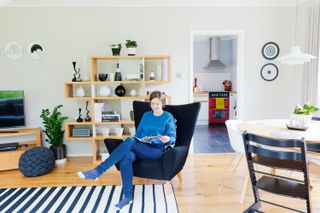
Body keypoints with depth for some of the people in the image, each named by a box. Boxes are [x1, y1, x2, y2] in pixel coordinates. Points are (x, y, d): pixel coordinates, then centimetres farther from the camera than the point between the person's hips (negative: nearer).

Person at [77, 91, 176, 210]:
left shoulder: (168, 117, 8)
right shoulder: (146, 115, 21)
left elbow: (172, 138, -1)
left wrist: (167, 139, -25)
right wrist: (134, 144, -3)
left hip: (156, 150, -4)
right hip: (141, 149, 4)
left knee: (129, 140, -33)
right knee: (126, 157, -34)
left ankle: (98, 171, -32)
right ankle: (128, 197, -26)